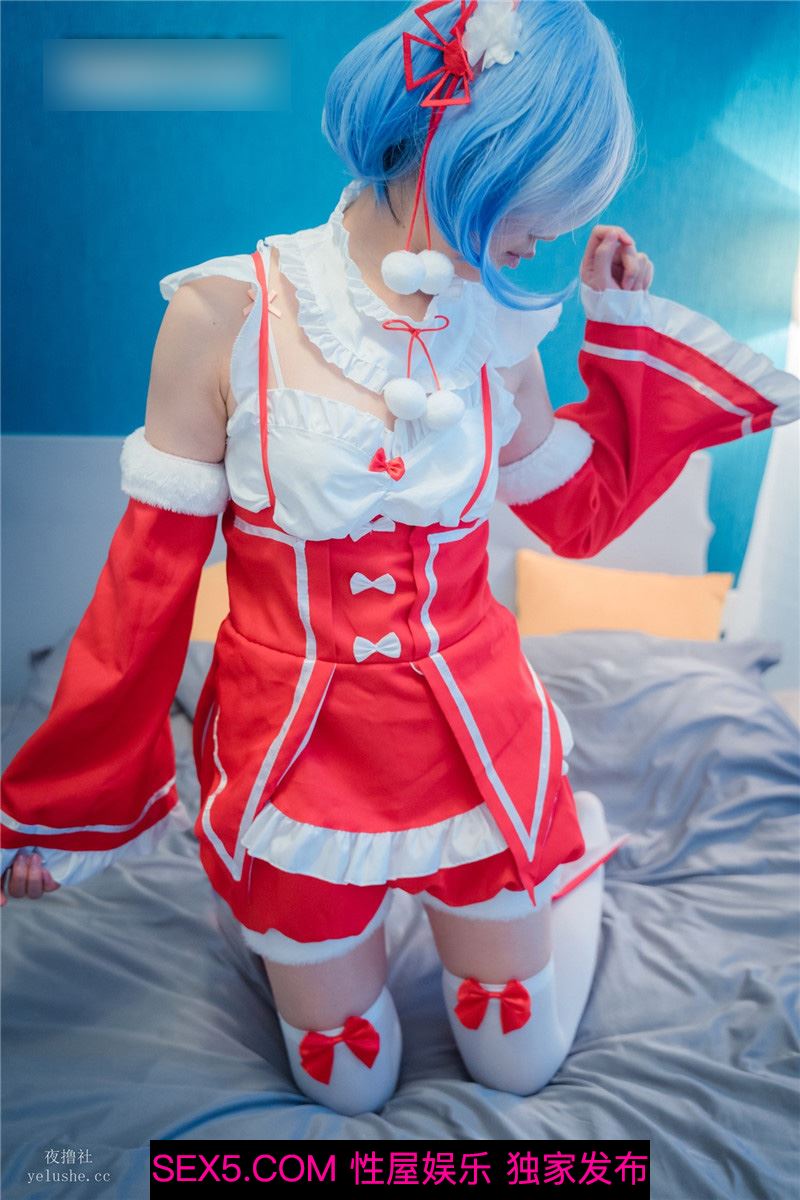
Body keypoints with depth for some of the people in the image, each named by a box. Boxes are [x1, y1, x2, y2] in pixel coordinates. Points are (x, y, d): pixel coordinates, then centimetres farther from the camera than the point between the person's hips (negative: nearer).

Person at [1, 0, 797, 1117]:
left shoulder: (497, 326, -3)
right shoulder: (226, 312, -13)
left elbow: (580, 515, 9)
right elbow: (150, 573, -8)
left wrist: (625, 330, 5)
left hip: (480, 744, 2)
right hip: (297, 765, -1)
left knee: (520, 1063, 22)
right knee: (348, 1084, 20)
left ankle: (576, 842, 46)